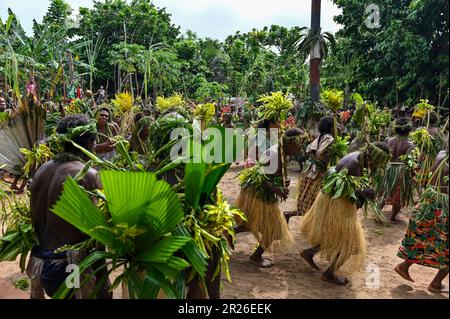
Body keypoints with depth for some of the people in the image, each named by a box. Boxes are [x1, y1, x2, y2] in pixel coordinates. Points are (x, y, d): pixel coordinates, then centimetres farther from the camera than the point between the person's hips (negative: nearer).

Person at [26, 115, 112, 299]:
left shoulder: (42, 170, 3)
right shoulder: (88, 175, -18)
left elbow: (35, 219, 10)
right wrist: (103, 285, -13)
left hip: (39, 264, 7)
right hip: (69, 268, -7)